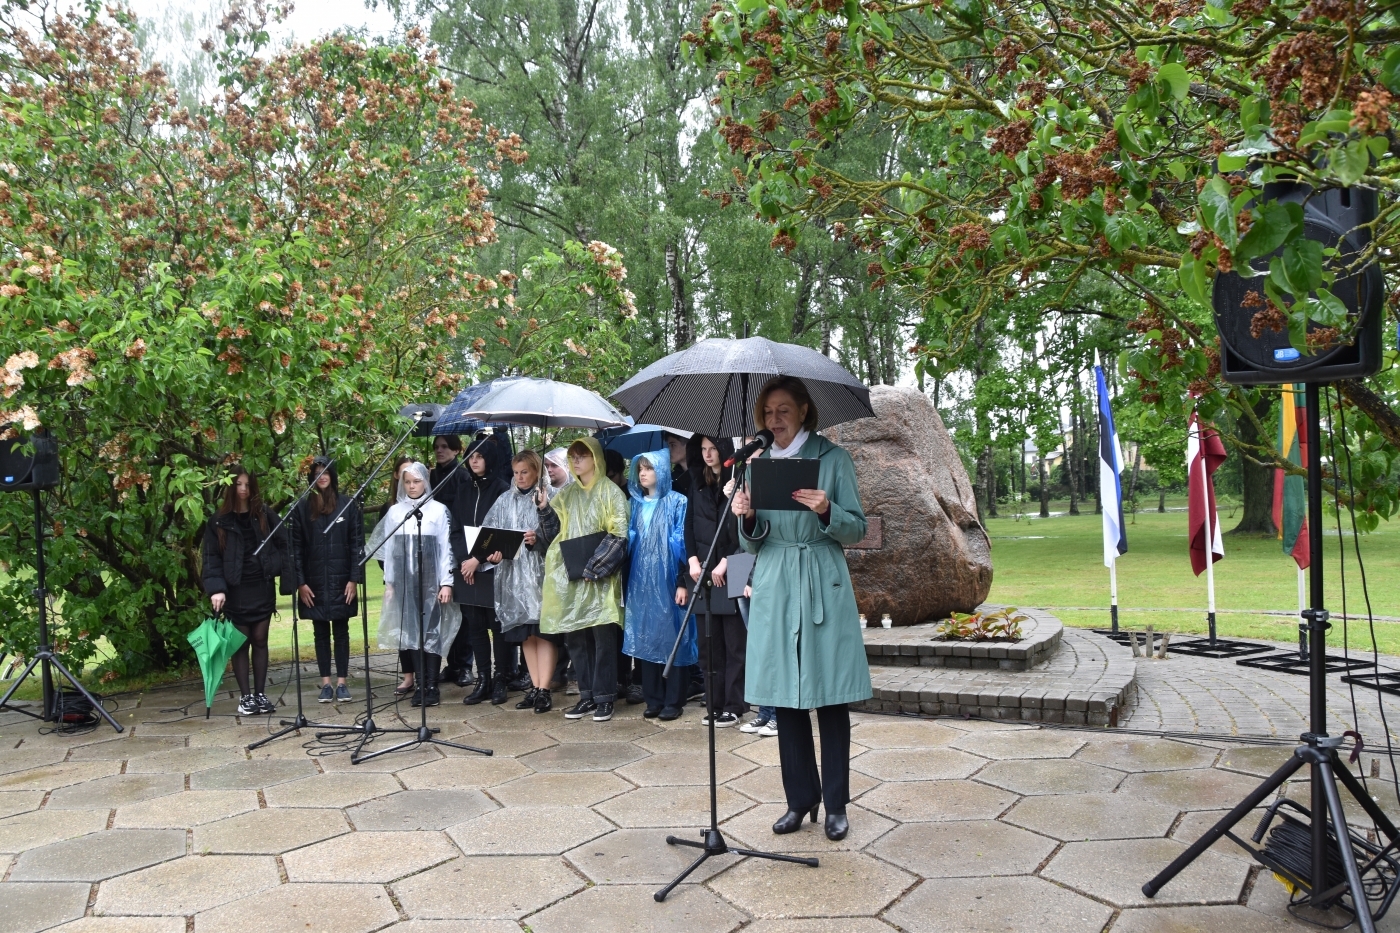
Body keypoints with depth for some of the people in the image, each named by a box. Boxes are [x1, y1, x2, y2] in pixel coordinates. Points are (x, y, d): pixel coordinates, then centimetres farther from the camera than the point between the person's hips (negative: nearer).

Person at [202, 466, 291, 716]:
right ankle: (245, 697, 9)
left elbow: (283, 545, 1)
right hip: (235, 592, -1)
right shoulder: (218, 521, 1)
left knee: (260, 641, 6)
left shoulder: (265, 515, 3)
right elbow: (212, 558, -2)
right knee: (241, 643, 4)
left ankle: (260, 694, 13)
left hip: (263, 589, 1)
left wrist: (289, 578, -10)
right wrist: (216, 588, -14)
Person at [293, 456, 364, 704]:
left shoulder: (348, 504, 0)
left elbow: (357, 543, -1)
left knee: (341, 631, 5)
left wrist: (355, 579, -7)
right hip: (314, 582, 1)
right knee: (321, 633, 7)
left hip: (341, 581, -1)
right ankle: (325, 683, 13)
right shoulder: (303, 507, 3)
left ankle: (342, 682, 11)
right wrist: (300, 582, -4)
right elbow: (296, 547, 2)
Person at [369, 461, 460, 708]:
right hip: (403, 581, 3)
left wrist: (447, 583, -5)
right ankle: (420, 684, 7)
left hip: (430, 579, -2)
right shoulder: (394, 512, 9)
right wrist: (388, 582, 8)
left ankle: (432, 686, 1)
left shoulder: (438, 510, 1)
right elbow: (388, 549, 12)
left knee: (431, 629, -4)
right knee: (411, 630, 2)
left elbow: (446, 548, 0)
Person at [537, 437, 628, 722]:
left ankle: (604, 698, 3)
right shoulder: (566, 494, 16)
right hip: (570, 577, 5)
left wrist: (595, 567, -16)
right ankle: (587, 695, 16)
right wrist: (545, 508, -2)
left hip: (600, 578, -5)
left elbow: (619, 534, -9)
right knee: (575, 637, 6)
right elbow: (554, 531, 15)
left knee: (603, 636, -5)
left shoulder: (610, 492, -2)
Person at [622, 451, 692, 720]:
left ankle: (673, 701, 7)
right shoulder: (636, 504, 12)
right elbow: (630, 541, 14)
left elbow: (683, 543, -7)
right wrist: (627, 578, 9)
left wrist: (683, 582, -13)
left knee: (671, 638, 0)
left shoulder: (677, 502, -3)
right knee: (646, 638, 7)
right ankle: (653, 699, 16)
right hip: (641, 582, 5)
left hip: (668, 580, -5)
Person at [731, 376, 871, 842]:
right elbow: (752, 543, 11)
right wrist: (747, 518, -11)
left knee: (831, 698, 2)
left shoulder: (834, 459, 0)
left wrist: (826, 510, -20)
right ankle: (800, 799, 21)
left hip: (824, 588, -3)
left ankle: (836, 804, 15)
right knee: (785, 699, 7)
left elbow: (857, 528, 0)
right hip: (774, 589, 3)